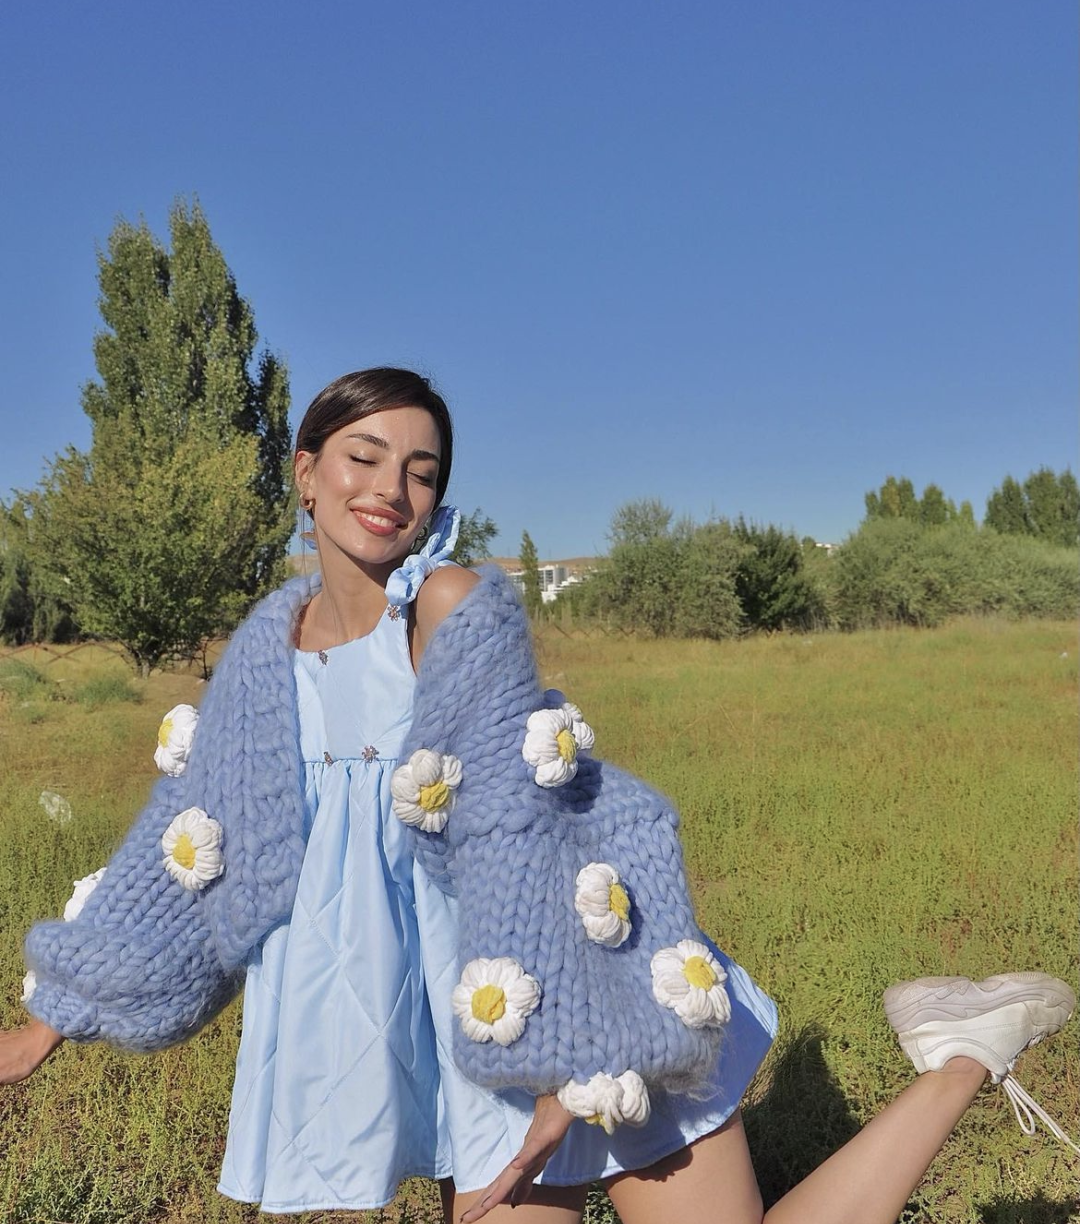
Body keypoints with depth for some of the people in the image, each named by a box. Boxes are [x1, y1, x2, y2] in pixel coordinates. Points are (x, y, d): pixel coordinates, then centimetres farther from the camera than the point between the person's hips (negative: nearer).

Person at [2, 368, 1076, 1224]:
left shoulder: (463, 609, -16)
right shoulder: (272, 646, 3)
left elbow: (514, 838, -19)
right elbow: (188, 841, 10)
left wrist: (551, 1069, -21)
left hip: (580, 997, -5)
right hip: (487, 1027, 6)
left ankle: (961, 1060, 16)